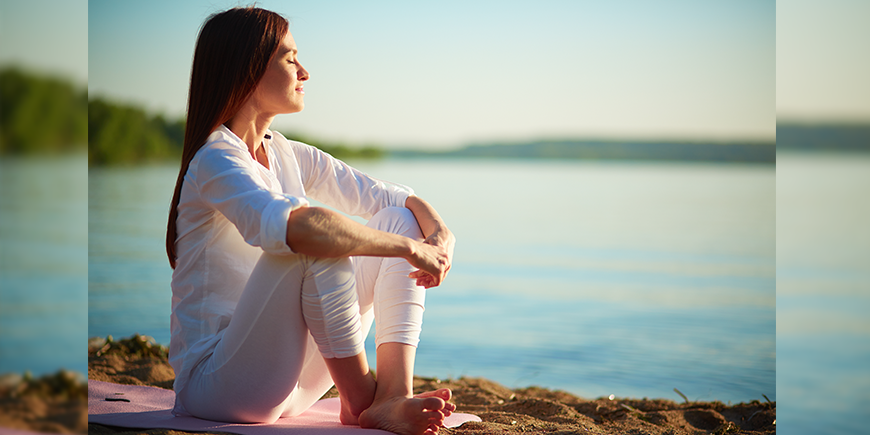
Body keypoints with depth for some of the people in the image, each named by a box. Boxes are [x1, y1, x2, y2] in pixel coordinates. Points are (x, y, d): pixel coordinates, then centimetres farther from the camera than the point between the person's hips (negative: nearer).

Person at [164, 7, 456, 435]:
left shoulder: (287, 156, 10)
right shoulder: (217, 160, -16)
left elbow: (386, 195, 9)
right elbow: (288, 225, -37)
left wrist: (440, 234, -13)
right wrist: (410, 247, -31)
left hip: (283, 383, 9)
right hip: (215, 384, -8)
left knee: (398, 219, -1)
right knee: (317, 241, -31)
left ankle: (392, 398, -18)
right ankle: (359, 399, -16)